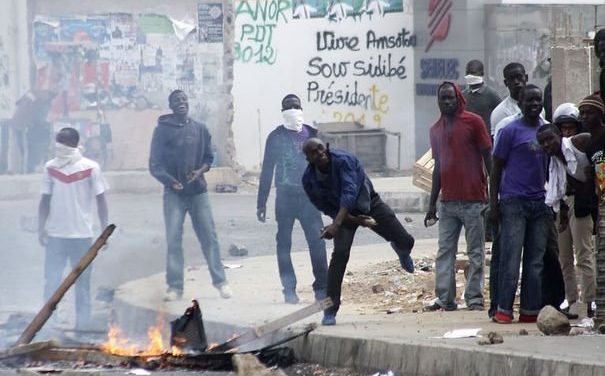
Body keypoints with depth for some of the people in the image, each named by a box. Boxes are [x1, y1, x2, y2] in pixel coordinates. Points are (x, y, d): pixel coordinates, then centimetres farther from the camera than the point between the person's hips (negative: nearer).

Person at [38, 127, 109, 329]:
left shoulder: (90, 168, -6)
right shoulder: (50, 167, 1)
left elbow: (101, 201, -1)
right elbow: (45, 200, 8)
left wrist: (105, 231, -3)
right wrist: (41, 228, 2)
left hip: (82, 234, -2)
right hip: (55, 234, 2)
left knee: (82, 282, 7)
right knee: (51, 281, 1)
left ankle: (82, 324, 15)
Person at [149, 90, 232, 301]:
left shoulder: (200, 130, 9)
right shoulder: (162, 130, 1)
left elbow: (209, 157, 12)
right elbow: (155, 164, -2)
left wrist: (199, 172, -11)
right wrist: (169, 180, -20)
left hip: (198, 191, 2)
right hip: (174, 193, -2)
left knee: (209, 236, -1)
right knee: (173, 239, -4)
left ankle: (220, 281, 5)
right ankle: (175, 286, -2)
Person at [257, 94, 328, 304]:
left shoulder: (311, 134, 8)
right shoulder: (276, 137, 4)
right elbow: (267, 170, 6)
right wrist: (261, 203, 3)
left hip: (308, 196, 1)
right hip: (285, 197, -1)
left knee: (317, 241, -7)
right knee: (284, 243, 1)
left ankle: (322, 288, -4)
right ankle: (289, 290, 6)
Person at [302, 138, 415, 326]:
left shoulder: (343, 160, -33)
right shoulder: (309, 180, -21)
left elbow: (350, 193, -42)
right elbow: (326, 209, -10)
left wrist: (336, 224, -54)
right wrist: (358, 221, -20)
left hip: (369, 203, 0)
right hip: (345, 214, 1)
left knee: (406, 241, 1)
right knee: (340, 254, -22)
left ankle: (401, 251, 44)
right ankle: (330, 311, -17)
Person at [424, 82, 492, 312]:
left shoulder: (473, 122, -2)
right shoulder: (436, 130, 14)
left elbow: (488, 158, -2)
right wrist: (432, 204, 18)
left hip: (473, 200, -5)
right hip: (448, 202, 5)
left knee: (475, 253, -1)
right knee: (445, 252, 3)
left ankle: (474, 299, 1)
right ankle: (445, 299, 5)